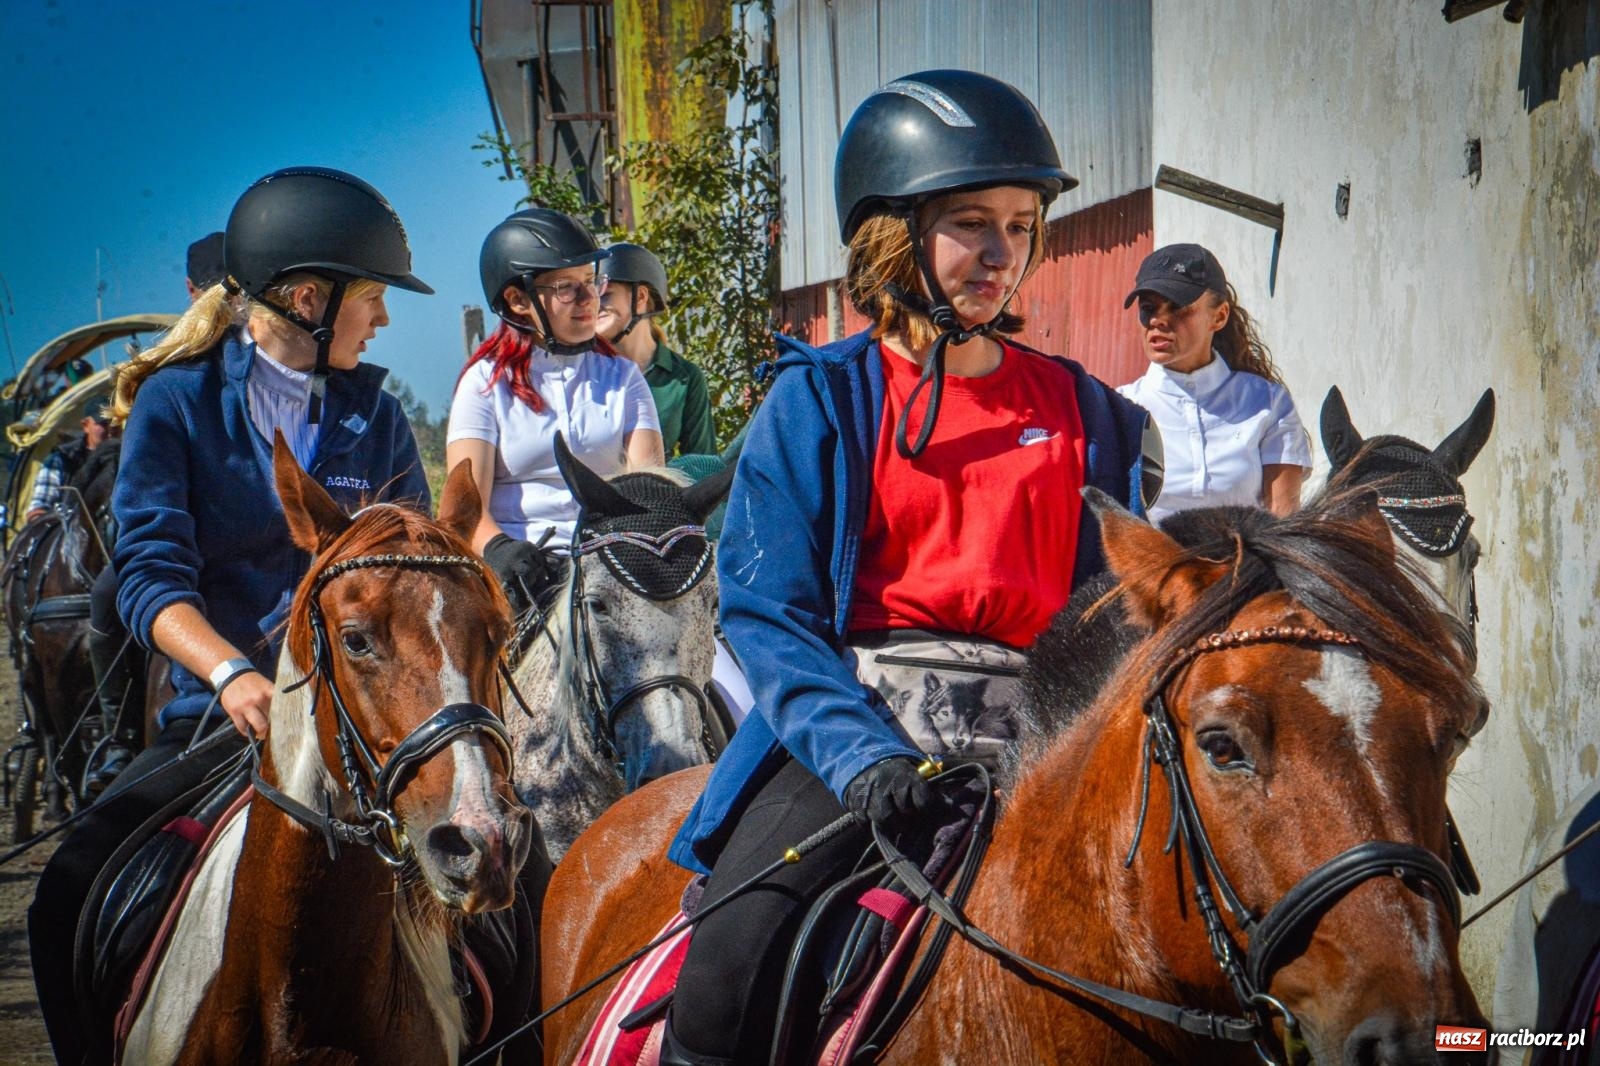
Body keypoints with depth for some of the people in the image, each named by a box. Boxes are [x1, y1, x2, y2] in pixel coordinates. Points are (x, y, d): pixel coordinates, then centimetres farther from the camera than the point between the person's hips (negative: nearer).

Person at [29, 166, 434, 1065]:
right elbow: (152, 574, -9)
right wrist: (231, 672, -26)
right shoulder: (177, 403, 1)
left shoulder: (376, 415, 10)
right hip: (222, 715, -1)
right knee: (72, 895, -15)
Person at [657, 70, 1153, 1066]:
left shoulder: (1079, 408, 12)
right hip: (859, 717, -3)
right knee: (731, 964, -24)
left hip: (1034, 736, 3)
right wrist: (859, 754, -19)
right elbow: (767, 611, -4)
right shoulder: (824, 401, 3)